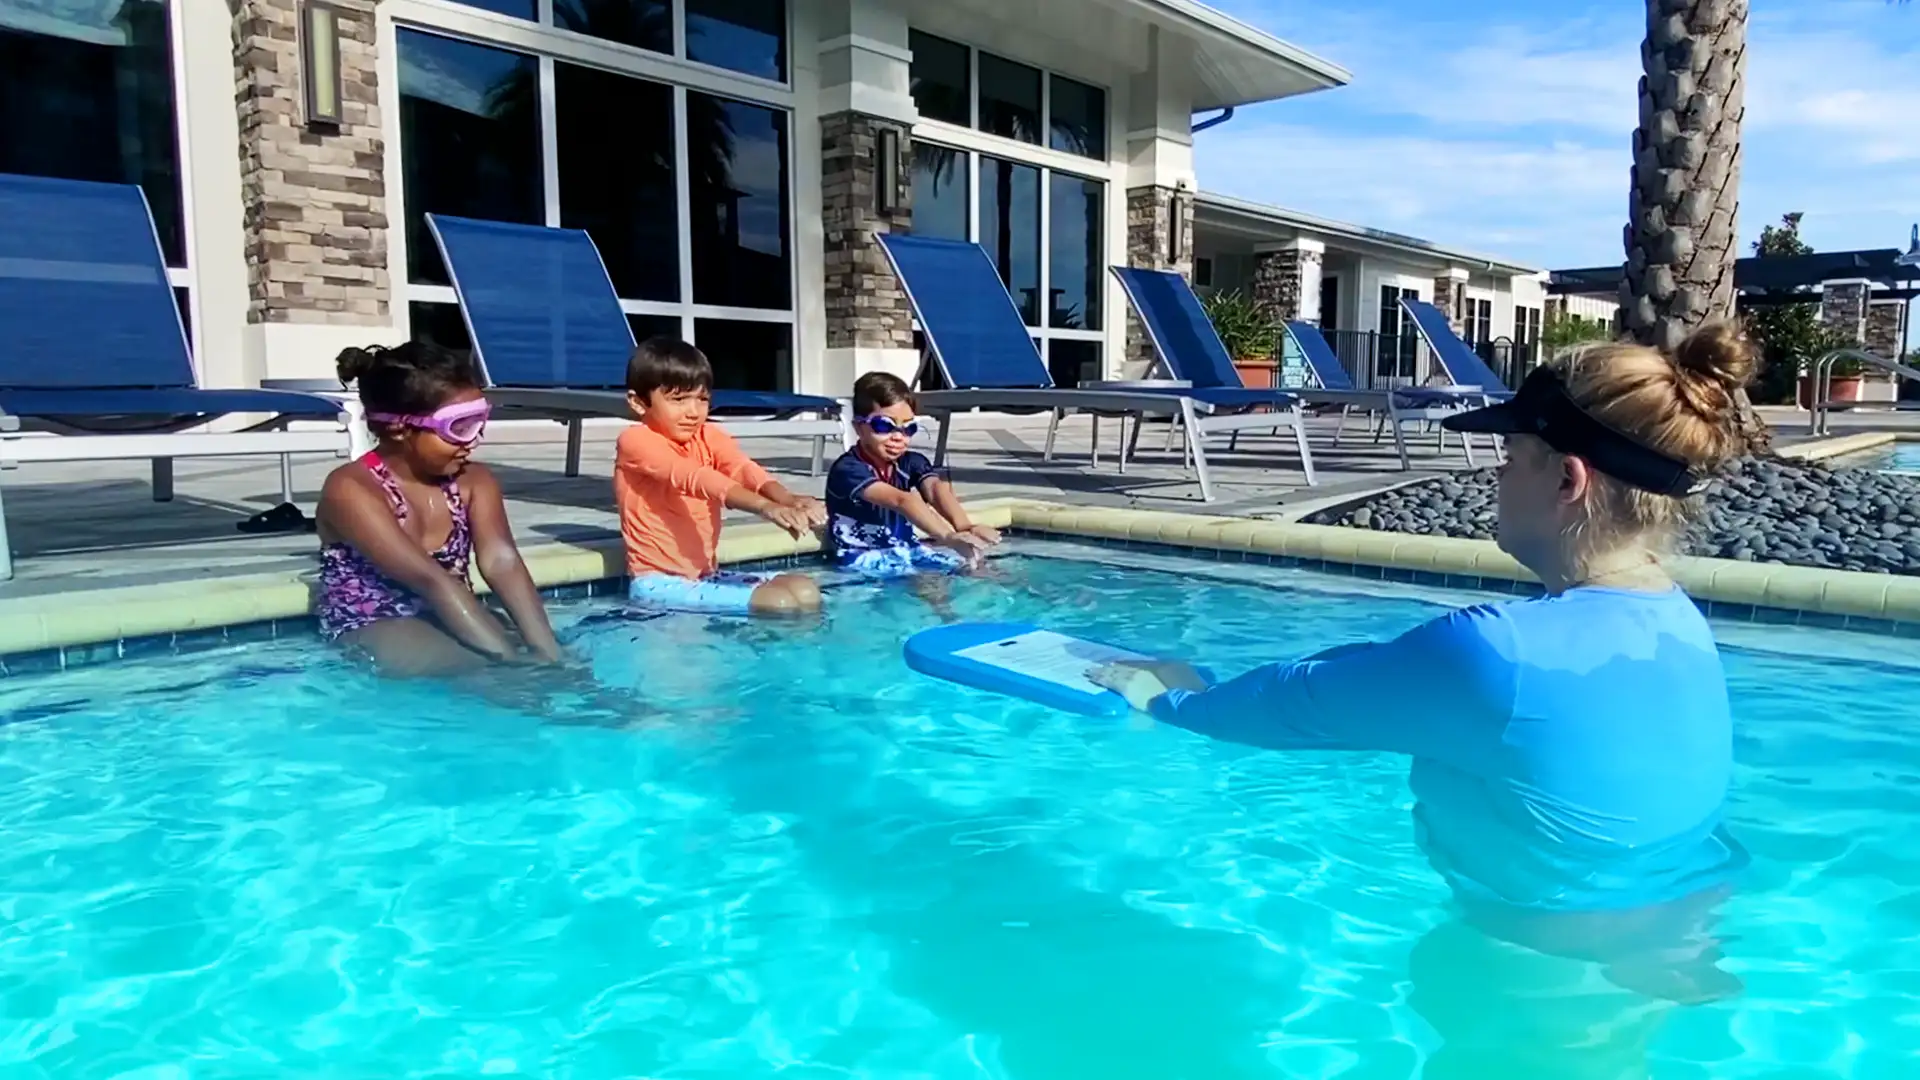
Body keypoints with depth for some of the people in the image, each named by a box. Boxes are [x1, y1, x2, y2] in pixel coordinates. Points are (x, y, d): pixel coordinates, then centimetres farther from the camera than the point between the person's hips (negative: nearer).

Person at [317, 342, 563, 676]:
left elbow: (502, 563, -12)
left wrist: (546, 649, -28)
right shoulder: (351, 488, -15)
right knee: (505, 668, -31)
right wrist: (514, 658, -33)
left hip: (449, 626, 6)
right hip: (373, 639, -6)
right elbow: (431, 580, -25)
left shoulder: (472, 480, 2)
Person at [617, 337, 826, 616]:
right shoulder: (635, 441, -12)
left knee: (806, 592, -7)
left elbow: (745, 470, -12)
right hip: (659, 583, -7)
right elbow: (693, 478, -28)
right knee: (781, 605, -21)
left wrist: (788, 499, -35)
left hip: (706, 575, 7)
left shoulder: (708, 438, 8)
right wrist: (764, 506, -42)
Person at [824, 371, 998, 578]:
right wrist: (948, 537, -50)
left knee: (969, 558, -10)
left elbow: (936, 489, -22)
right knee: (930, 576, -28)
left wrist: (964, 527, -44)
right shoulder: (848, 469, -19)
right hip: (864, 559, -6)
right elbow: (900, 500, -36)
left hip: (905, 552, 6)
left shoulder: (912, 462, 0)